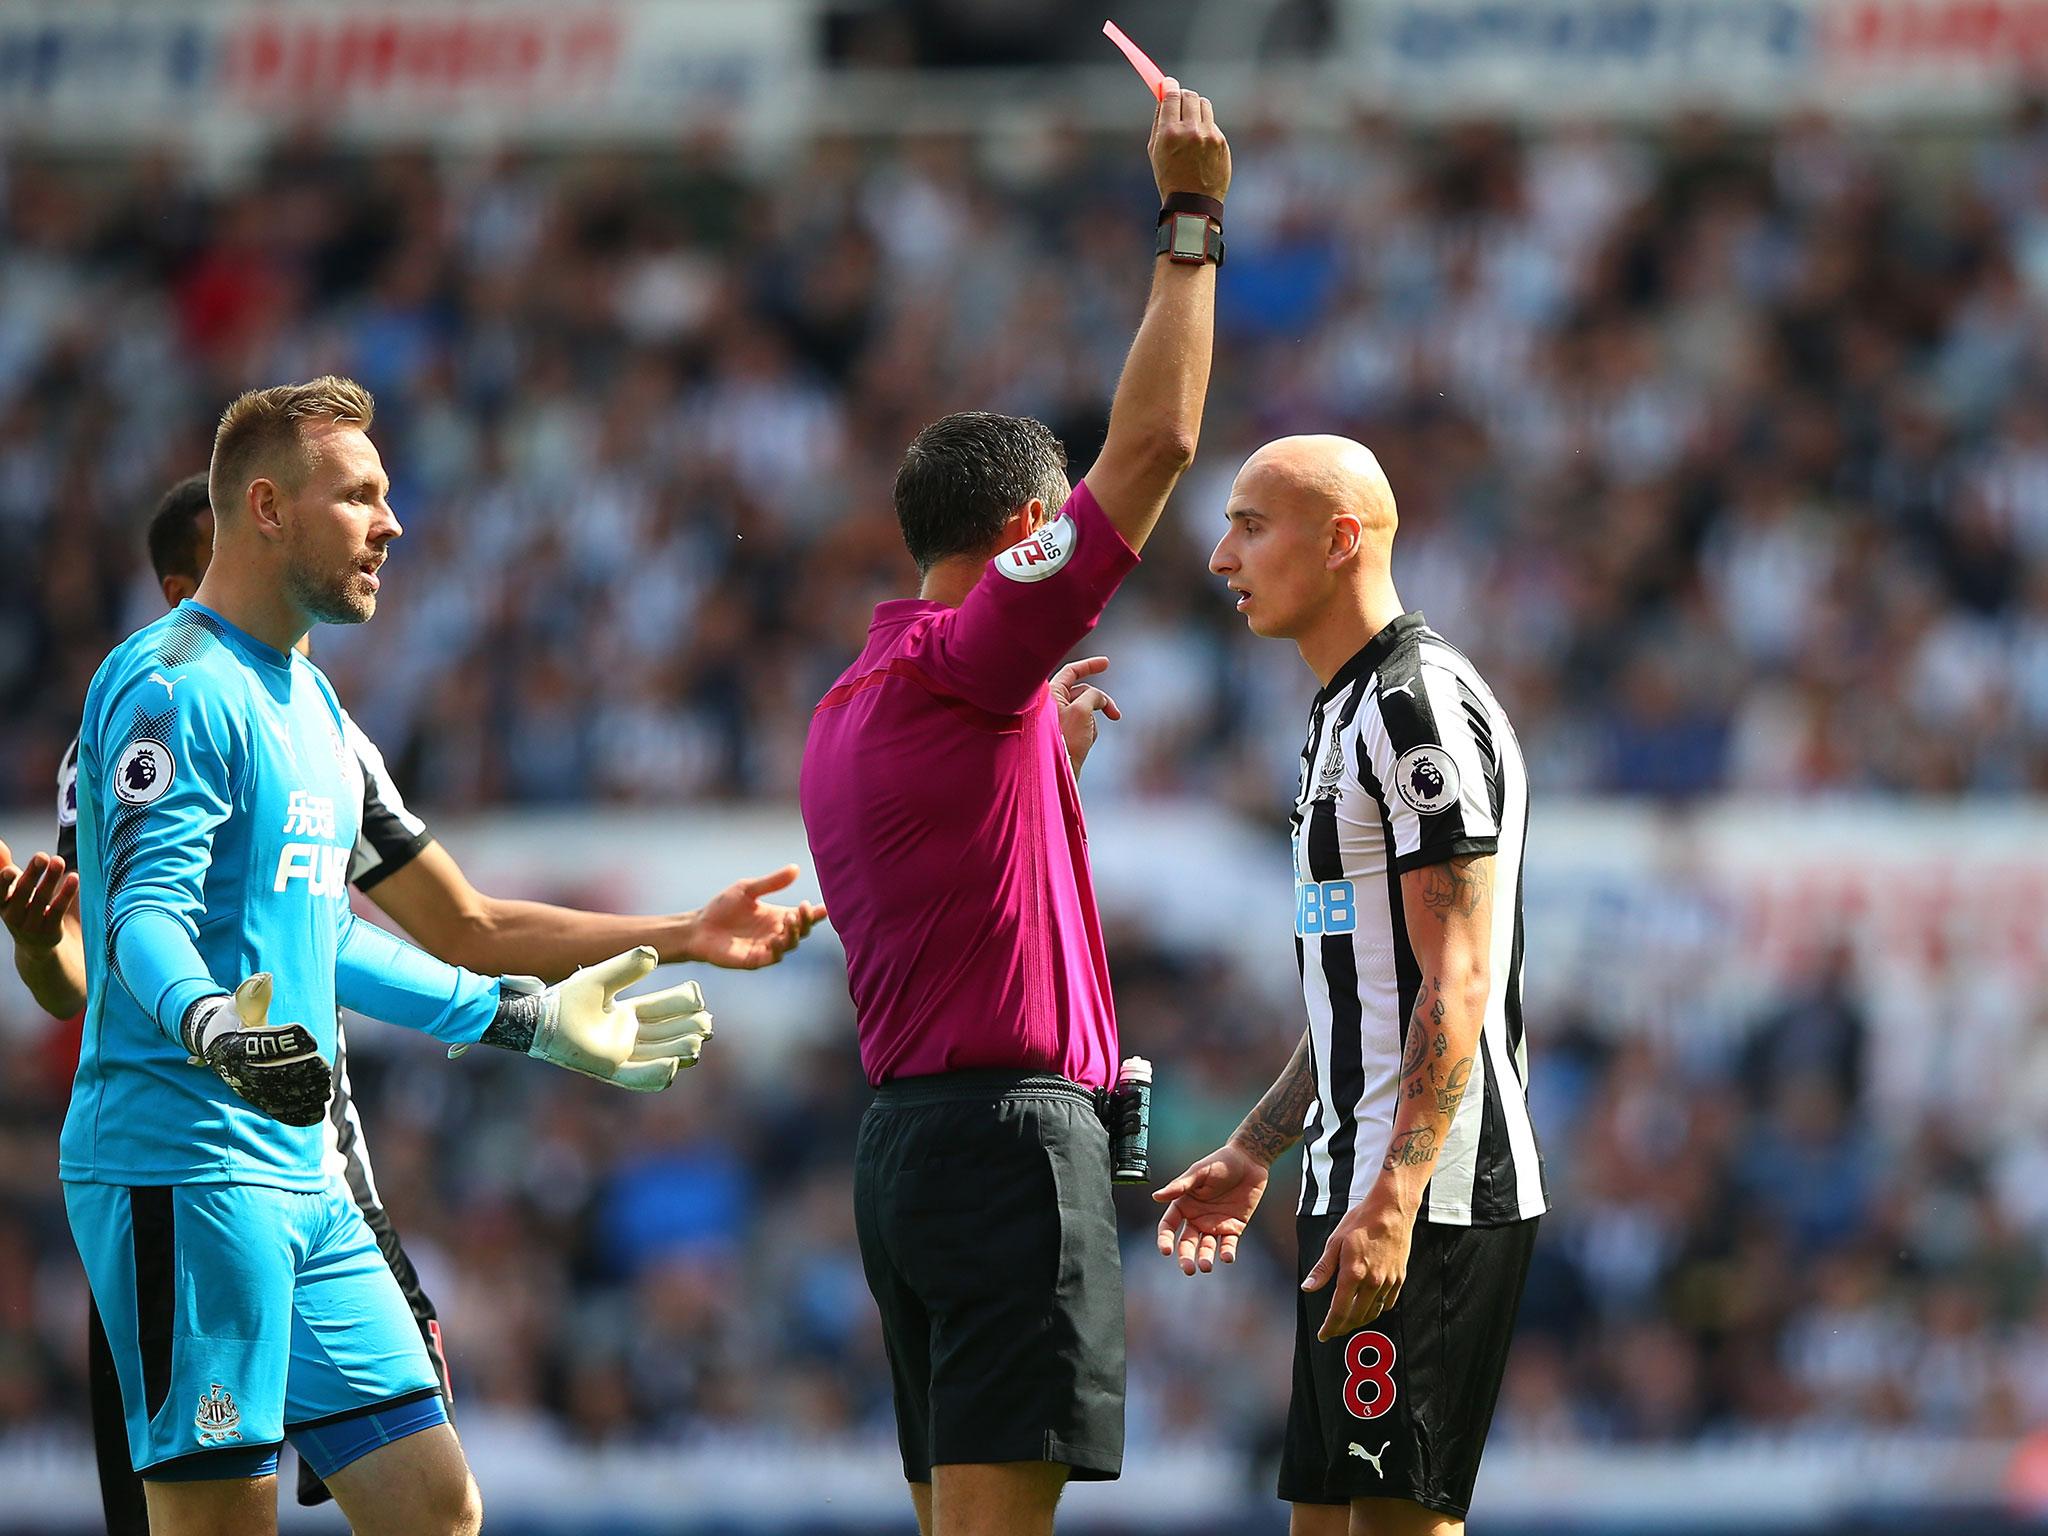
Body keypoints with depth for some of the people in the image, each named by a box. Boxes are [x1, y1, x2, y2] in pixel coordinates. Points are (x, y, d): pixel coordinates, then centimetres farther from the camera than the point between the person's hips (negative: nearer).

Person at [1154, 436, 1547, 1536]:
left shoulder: (1421, 704, -13)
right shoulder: (1347, 713, 20)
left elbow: (1458, 980, -20)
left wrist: (1391, 1202, -26)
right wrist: (1253, 1152, 26)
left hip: (1428, 1197, -11)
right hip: (1357, 1185, 11)